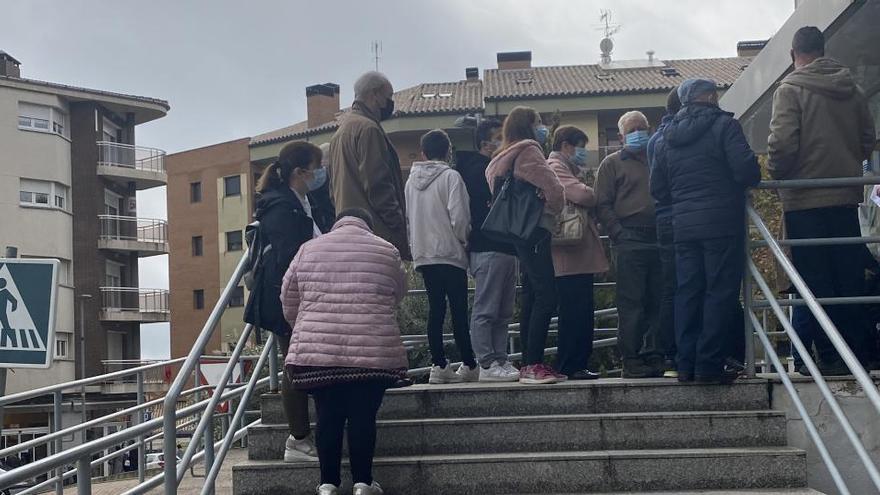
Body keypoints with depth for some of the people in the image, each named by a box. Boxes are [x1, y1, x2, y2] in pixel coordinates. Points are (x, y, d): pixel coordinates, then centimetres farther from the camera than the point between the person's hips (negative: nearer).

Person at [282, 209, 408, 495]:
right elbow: (397, 296, 21)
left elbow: (288, 300, 14)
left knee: (328, 418, 10)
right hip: (373, 352, -1)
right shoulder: (387, 252, 8)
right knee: (363, 418, 7)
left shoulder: (309, 249, 11)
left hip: (318, 350, 2)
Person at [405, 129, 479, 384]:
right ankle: (469, 365, 1)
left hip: (423, 255, 5)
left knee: (436, 309, 7)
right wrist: (464, 239, 3)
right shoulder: (450, 176, -8)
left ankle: (439, 365, 5)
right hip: (449, 253, -5)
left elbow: (407, 217, 10)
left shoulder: (411, 180, 9)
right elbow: (459, 217, -14)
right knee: (459, 310, -1)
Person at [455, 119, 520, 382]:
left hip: (506, 249, 10)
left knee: (503, 313, 9)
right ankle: (487, 363, -5)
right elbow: (482, 210, -18)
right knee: (485, 310, -6)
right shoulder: (478, 170, -7)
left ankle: (500, 360, 13)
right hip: (488, 249, -10)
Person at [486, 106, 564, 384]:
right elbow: (553, 187, -16)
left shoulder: (503, 158, 22)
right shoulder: (527, 151, -6)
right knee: (546, 296, -11)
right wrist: (554, 210, 4)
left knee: (541, 297, 11)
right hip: (535, 231, -10)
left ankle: (532, 363, 11)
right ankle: (532, 365, -14)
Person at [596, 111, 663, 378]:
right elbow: (603, 205, 1)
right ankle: (631, 359, -2)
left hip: (659, 241, 4)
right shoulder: (613, 163, 9)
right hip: (630, 242, -4)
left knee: (657, 302, 4)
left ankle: (654, 357, 10)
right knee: (631, 302, -6)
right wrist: (620, 235, -10)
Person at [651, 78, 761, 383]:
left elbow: (658, 189, 14)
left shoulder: (667, 137, 13)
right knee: (720, 292, -2)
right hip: (721, 222, -5)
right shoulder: (723, 125, -4)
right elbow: (747, 171, -14)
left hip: (684, 226, 6)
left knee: (687, 293, 9)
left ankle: (686, 365, 10)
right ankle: (710, 366, -3)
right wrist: (753, 178, 8)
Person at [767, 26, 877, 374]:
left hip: (805, 199, -5)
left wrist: (776, 175, 0)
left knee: (816, 282, 0)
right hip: (847, 196, 5)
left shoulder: (790, 89, -8)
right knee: (850, 279, 11)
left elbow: (782, 142, -16)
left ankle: (831, 356, 1)